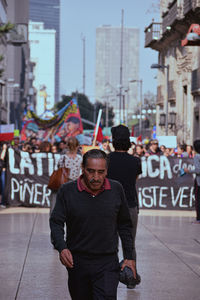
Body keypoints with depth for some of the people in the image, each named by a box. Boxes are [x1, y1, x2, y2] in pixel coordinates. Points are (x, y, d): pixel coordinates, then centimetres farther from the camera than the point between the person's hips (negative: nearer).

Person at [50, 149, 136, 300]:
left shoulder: (116, 190, 0)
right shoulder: (67, 191, -5)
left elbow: (124, 225, 10)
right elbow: (56, 222, -2)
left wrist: (129, 257, 10)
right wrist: (61, 247, -19)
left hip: (107, 264, -1)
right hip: (77, 262, 1)